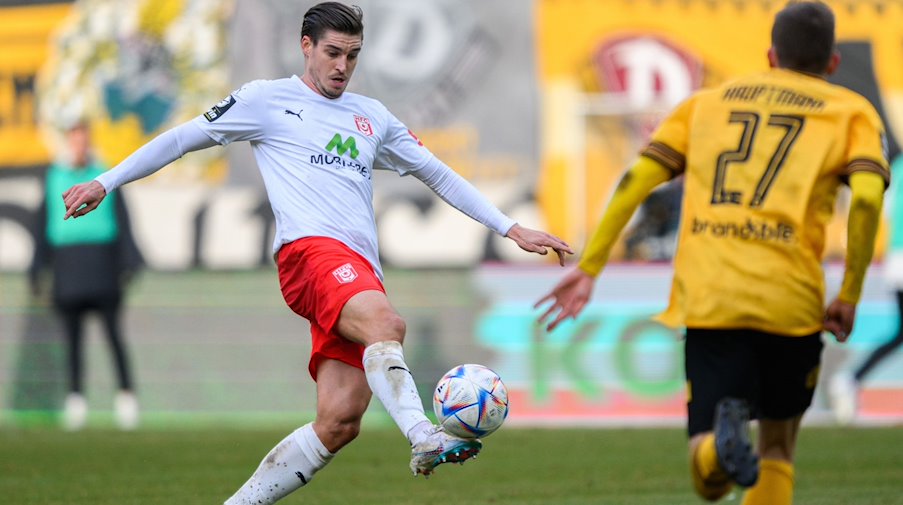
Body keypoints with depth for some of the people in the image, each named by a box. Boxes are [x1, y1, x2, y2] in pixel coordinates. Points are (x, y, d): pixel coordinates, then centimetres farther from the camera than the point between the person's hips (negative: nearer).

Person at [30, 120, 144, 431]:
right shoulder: (53, 178, 9)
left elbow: (122, 223, 5)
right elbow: (44, 223, 11)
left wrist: (128, 264, -4)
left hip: (102, 261, -2)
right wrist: (38, 268, 7)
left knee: (113, 331, -7)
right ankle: (75, 397, 9)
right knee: (73, 335, 4)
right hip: (67, 262, 2)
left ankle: (126, 393, -6)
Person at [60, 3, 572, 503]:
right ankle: (424, 438, -53)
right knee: (386, 324, -37)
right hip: (311, 250, -5)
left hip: (362, 276, 5)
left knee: (338, 422, -11)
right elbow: (182, 139, 16)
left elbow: (439, 175, 30)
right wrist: (104, 183, 11)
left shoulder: (373, 116, 26)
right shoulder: (267, 100, 12)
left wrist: (512, 228, 26)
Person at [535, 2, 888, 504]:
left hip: (706, 299, 1)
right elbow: (867, 197, -6)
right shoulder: (852, 112, 13)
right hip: (791, 303, -1)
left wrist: (590, 267, 13)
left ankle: (721, 441, -35)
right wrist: (850, 299, 1)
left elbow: (637, 179, 11)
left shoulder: (708, 101, 22)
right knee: (779, 446, 21)